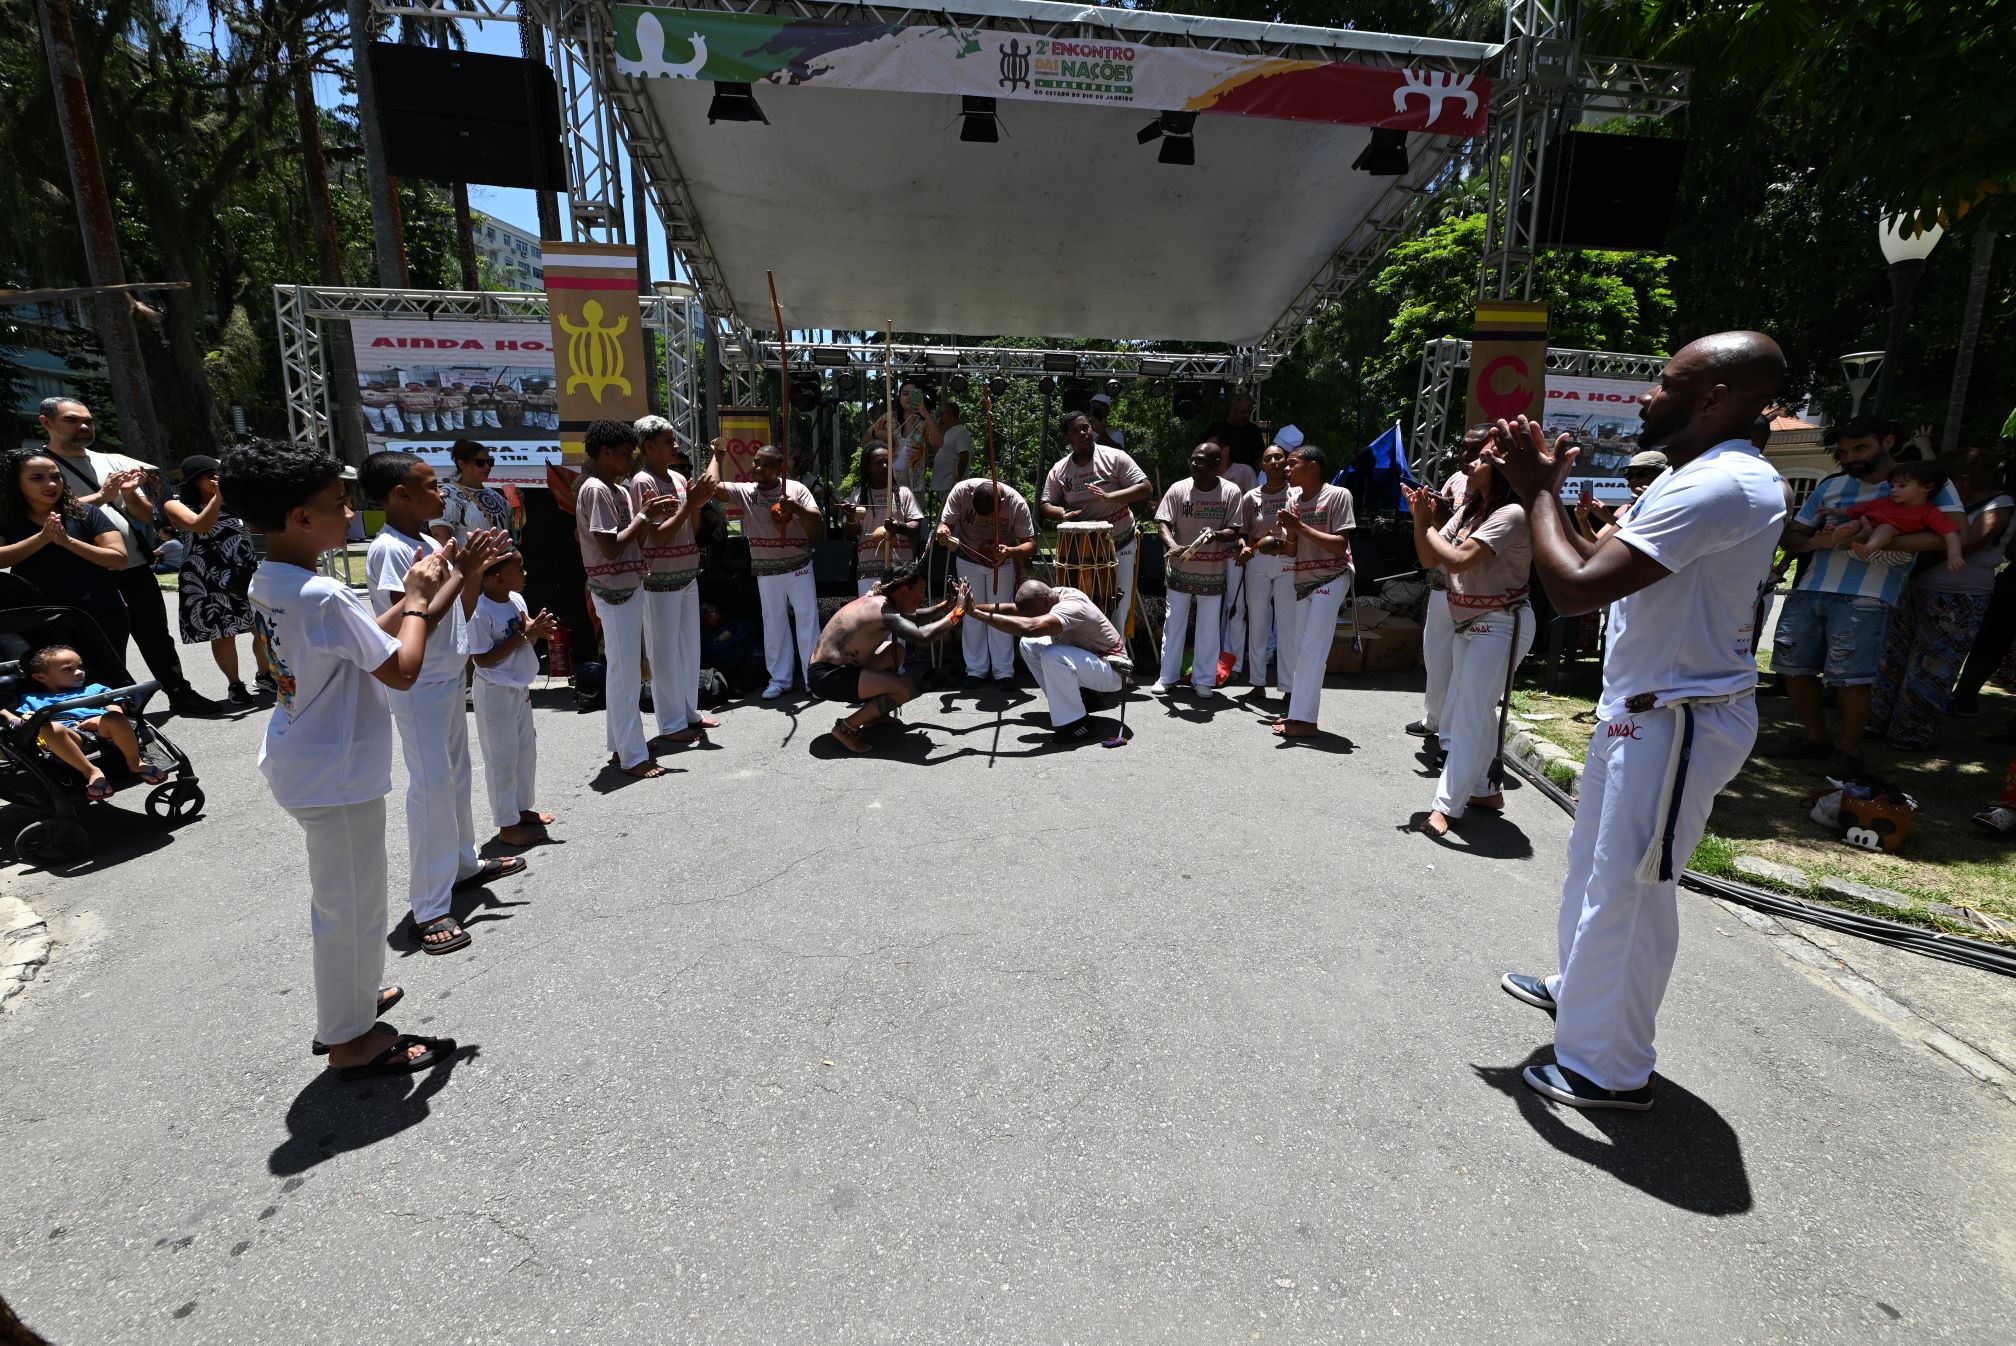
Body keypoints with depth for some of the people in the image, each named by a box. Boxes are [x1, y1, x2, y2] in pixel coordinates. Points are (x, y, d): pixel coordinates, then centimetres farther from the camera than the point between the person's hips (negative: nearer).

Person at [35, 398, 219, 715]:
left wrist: (130, 493, -6)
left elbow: (147, 515, 13)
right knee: (106, 649, 3)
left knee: (156, 638, 12)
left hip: (136, 569, 4)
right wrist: (101, 496, -19)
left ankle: (181, 694, 20)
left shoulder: (114, 461, 13)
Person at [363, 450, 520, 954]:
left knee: (457, 775, 19)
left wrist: (475, 568, -2)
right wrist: (461, 572, -24)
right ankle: (429, 908, 1)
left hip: (449, 678, 9)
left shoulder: (431, 543, 8)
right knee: (431, 787, -6)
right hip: (419, 688, -9)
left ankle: (464, 862, 36)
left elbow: (461, 613, 12)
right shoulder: (388, 550, -18)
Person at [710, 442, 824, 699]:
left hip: (798, 566, -2)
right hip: (766, 571, 2)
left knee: (807, 619, 1)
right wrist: (717, 457, 5)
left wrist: (797, 508, -27)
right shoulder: (744, 491, 2)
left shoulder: (796, 488, -4)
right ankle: (780, 678, 18)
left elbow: (818, 522, -10)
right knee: (773, 624, 8)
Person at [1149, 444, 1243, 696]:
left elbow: (1234, 531, -6)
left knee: (1209, 628, 8)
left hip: (1213, 572, -1)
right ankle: (1168, 677, 20)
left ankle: (1203, 679, 20)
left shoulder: (1231, 492, -5)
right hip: (1180, 569, 1)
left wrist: (1216, 534, -28)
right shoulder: (1178, 489, -3)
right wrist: (1171, 545, -28)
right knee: (1174, 624, 9)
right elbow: (1164, 523, -7)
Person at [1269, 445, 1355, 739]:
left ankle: (1304, 719, -6)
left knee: (1311, 649, -9)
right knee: (1300, 649, 10)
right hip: (1302, 581, 7)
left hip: (1329, 580, -7)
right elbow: (1292, 549, 8)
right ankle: (1296, 710, 18)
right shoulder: (1293, 499, 7)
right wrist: (1289, 529, -13)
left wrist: (1301, 526, -20)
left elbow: (1341, 546, -17)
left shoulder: (1337, 495, -12)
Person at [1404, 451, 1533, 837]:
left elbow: (1458, 559, -28)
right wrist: (1420, 518, -8)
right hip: (1466, 623, 9)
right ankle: (1488, 791, 29)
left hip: (1500, 626, -9)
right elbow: (1430, 560, 5)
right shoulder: (1468, 510, 7)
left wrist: (1429, 526, -12)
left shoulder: (1511, 514, -18)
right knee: (1476, 711, 16)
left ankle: (1447, 805, -5)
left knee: (1470, 715, -9)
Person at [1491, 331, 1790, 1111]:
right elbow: (1601, 565, 15)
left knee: (1628, 890, 0)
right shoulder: (1694, 477, 11)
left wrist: (1540, 492, -16)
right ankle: (1576, 989, 44)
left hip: (1679, 724, -11)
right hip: (1642, 710, 11)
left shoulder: (1723, 486, -24)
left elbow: (1574, 589, -29)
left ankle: (1612, 1073, 17)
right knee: (1593, 862, 23)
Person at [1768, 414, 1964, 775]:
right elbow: (1790, 538, 16)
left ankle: (1850, 750, 11)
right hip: (1809, 589, 5)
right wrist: (1816, 542, -8)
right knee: (1794, 666, 6)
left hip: (1866, 596, -5)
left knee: (1849, 677, -9)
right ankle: (1816, 738, 24)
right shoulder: (1830, 487, 16)